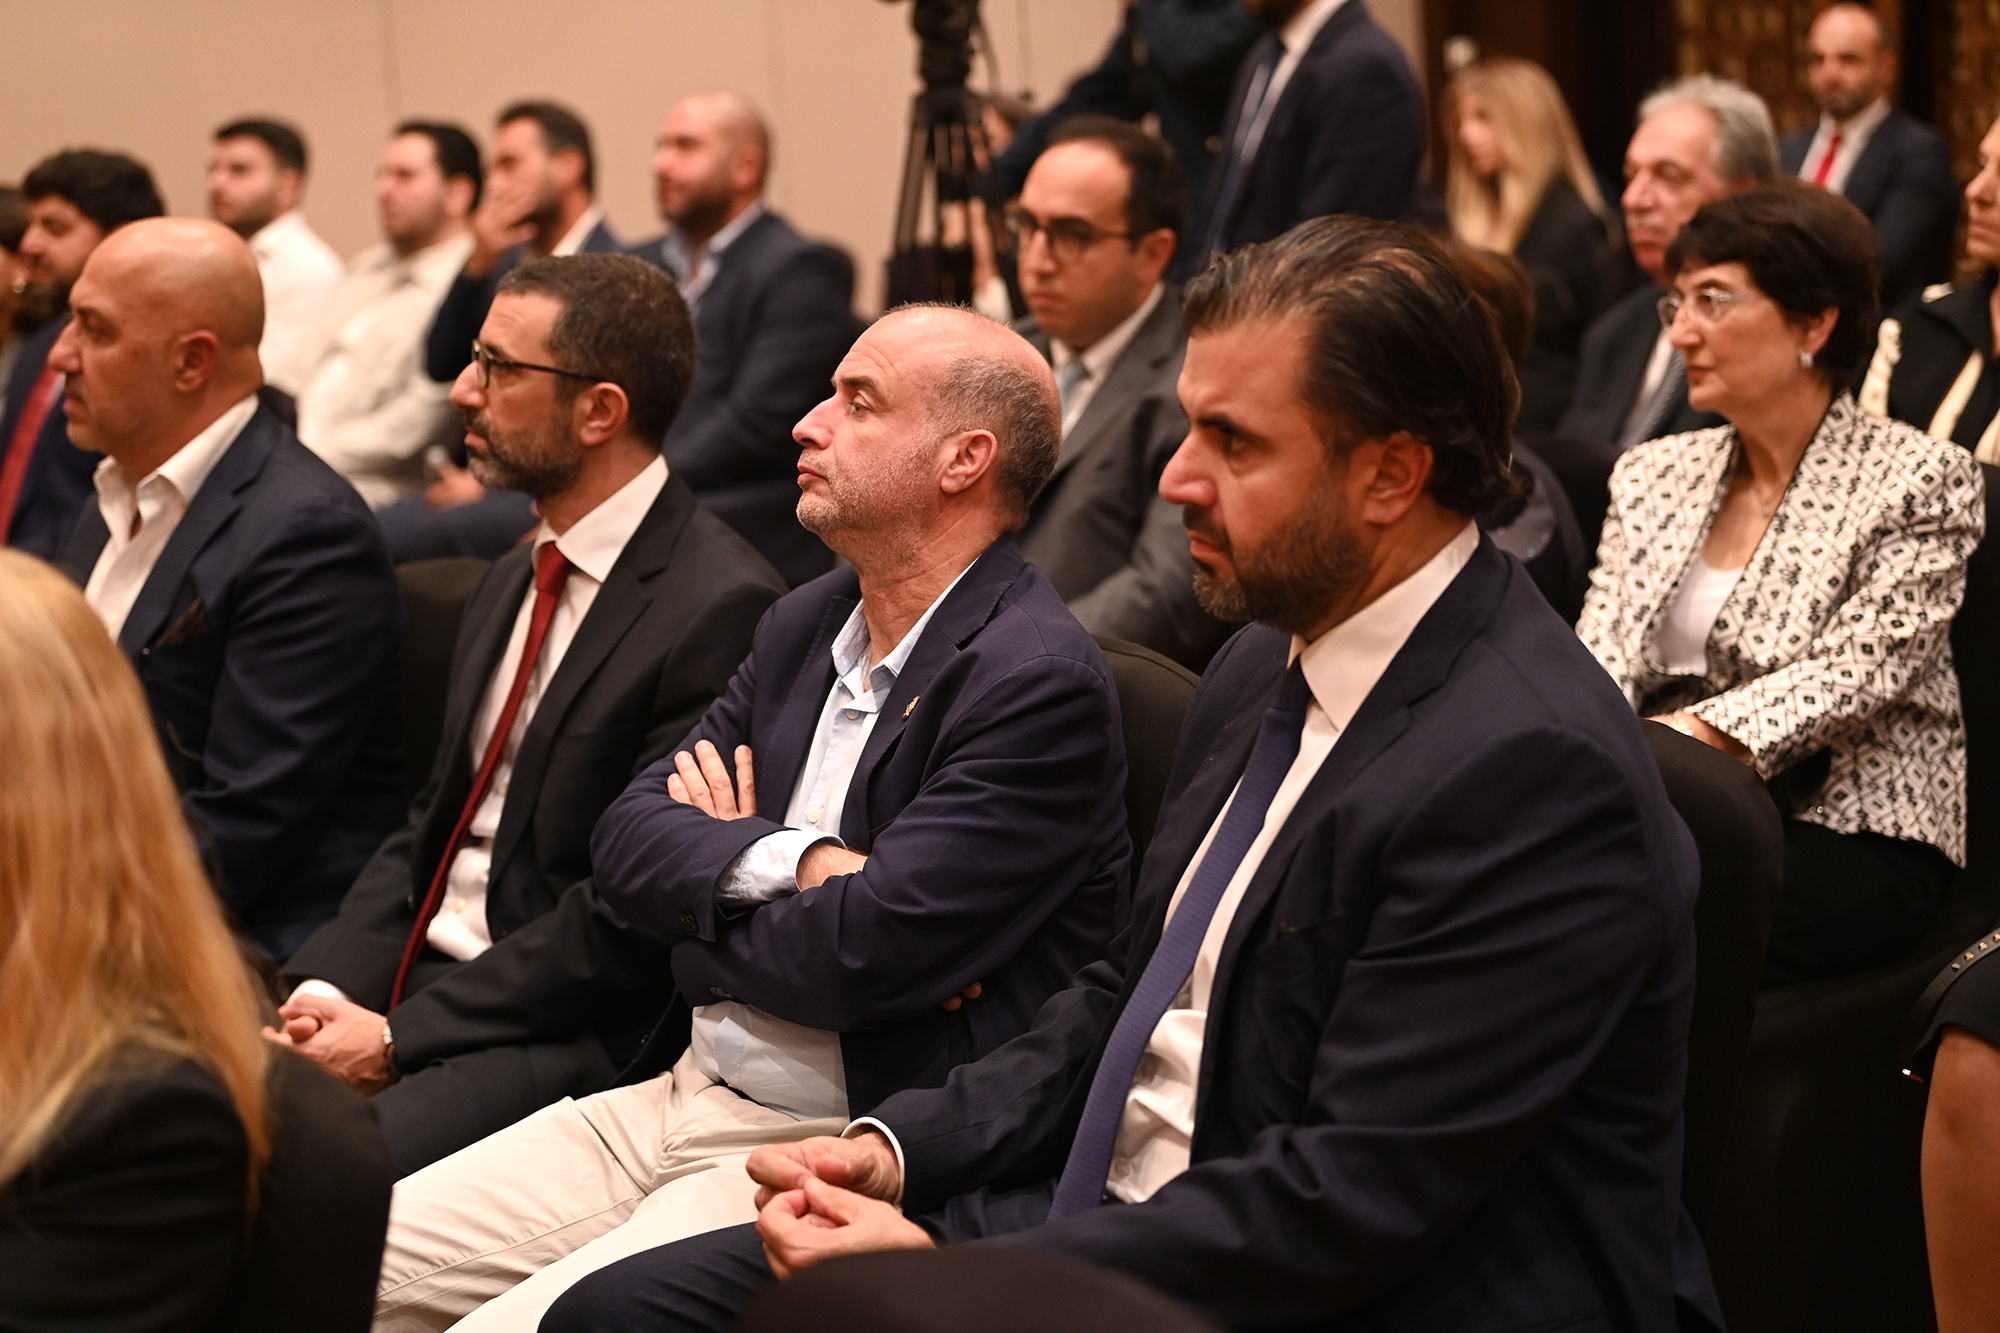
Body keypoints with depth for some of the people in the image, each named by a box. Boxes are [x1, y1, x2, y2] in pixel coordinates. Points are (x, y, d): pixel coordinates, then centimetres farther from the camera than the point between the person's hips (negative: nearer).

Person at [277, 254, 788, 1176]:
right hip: (412, 979, 8)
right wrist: (325, 989, -2)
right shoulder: (514, 581, 17)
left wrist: (398, 1035, -16)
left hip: (568, 1034, -8)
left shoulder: (721, 607, -14)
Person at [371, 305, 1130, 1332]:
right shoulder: (804, 624, 13)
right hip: (673, 1104, 8)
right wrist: (785, 859, -14)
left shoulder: (1041, 682, -14)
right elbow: (624, 842, 6)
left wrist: (703, 887, -2)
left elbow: (862, 950, -21)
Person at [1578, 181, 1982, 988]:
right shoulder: (1652, 476, 17)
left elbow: (1859, 671, -13)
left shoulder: (1919, 480, 0)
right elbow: (1601, 659, 7)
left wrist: (1692, 736, -26)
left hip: (1853, 833, -4)